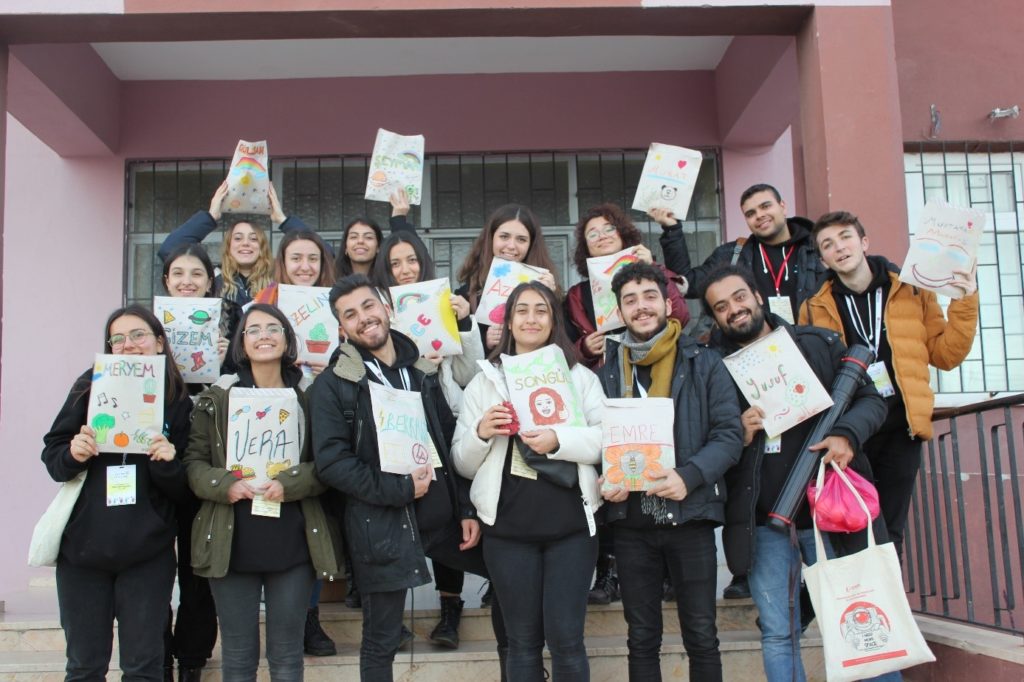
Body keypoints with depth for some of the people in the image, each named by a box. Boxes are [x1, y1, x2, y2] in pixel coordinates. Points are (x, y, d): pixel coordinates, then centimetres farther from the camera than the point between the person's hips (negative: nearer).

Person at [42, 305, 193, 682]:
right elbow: (51, 455, 3)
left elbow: (184, 492, 0)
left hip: (147, 554, -1)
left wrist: (168, 462, -20)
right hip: (82, 546, 1)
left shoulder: (178, 402, -1)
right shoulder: (90, 387, 1)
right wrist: (73, 454, -18)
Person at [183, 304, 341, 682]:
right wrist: (225, 485, -16)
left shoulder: (308, 397, 4)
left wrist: (288, 484, -16)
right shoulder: (217, 397, 4)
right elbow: (193, 461, 3)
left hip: (292, 541, 0)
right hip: (232, 541, 0)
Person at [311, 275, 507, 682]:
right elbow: (331, 462, -12)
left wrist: (468, 509, 2)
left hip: (442, 515, 4)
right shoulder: (332, 385, -3)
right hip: (381, 526, -4)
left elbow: (453, 444, 10)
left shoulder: (425, 371, 10)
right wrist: (399, 490, -16)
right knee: (381, 641, 5)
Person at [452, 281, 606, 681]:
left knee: (565, 637, 1)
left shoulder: (580, 377, 8)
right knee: (522, 640, 10)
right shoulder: (484, 382, 10)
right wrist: (480, 433, -10)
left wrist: (560, 440, -19)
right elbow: (462, 464, 10)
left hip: (571, 523, -1)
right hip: (507, 528, 1)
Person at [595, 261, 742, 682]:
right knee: (642, 639, 11)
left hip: (690, 516, -2)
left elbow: (729, 434, -5)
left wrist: (689, 477, -20)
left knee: (701, 637, 6)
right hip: (630, 522, 2)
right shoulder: (607, 371, 6)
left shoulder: (704, 365, 0)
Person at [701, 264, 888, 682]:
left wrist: (847, 434, -15)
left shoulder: (819, 344, 5)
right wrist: (738, 435, -14)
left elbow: (870, 399, 5)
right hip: (762, 522, 1)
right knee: (778, 633, 7)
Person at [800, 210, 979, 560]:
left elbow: (946, 355, 8)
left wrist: (965, 303, -1)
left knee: (889, 533, 7)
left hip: (900, 428, 1)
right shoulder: (815, 309, 5)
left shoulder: (912, 292, 7)